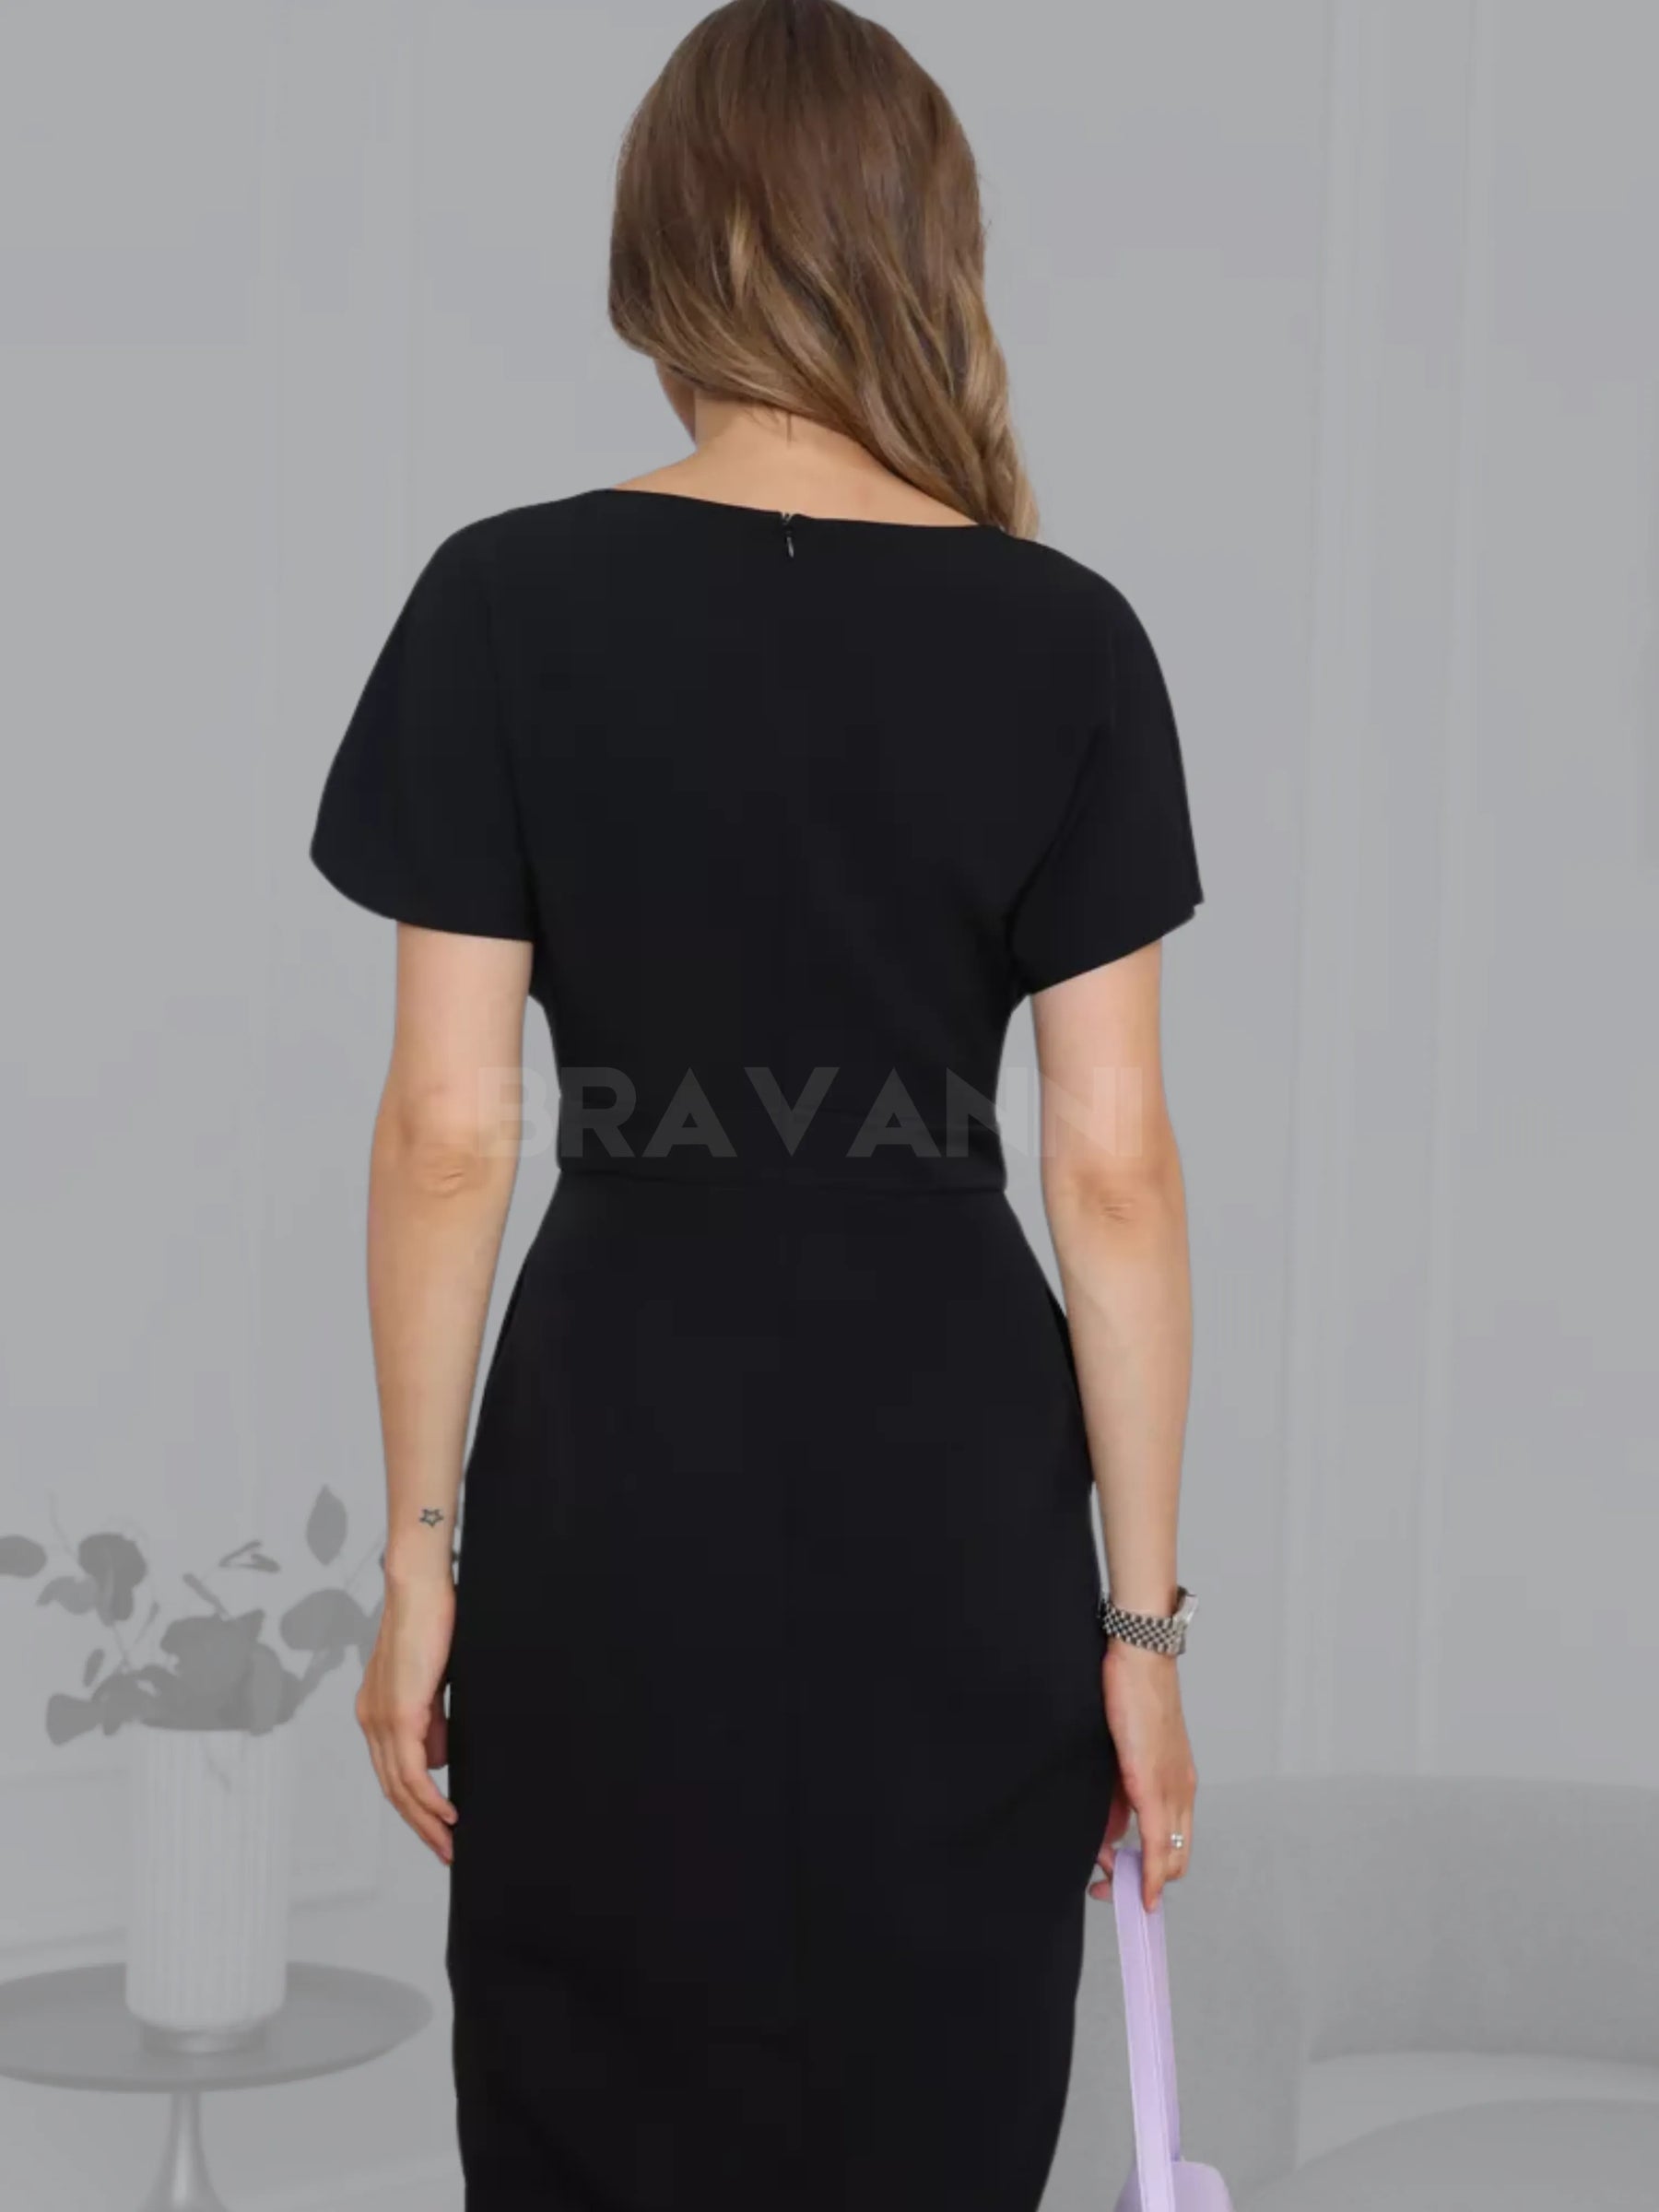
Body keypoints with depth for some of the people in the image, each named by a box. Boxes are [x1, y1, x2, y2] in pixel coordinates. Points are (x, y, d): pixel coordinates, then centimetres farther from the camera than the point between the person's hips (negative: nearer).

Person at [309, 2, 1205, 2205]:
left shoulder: (507, 602, -7)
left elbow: (448, 1132, -7)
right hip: (953, 1496, 1)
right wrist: (1142, 1613, 1)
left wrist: (422, 1548, 3)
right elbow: (1113, 1168, -6)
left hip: (619, 1476, 0)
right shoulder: (1063, 640, -5)